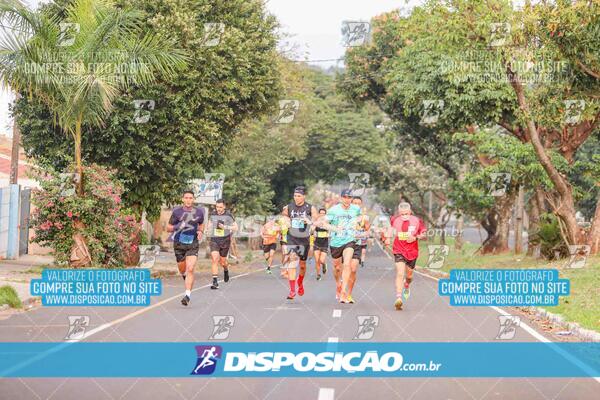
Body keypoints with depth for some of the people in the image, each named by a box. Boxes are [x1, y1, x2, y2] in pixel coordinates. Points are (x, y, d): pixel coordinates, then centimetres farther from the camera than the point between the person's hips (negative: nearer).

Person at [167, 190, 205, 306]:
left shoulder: (199, 212, 0)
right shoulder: (177, 212, -6)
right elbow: (168, 228, 0)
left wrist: (200, 232, -1)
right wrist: (177, 227, -21)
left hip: (193, 244, -1)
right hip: (179, 244, 1)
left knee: (190, 270, -16)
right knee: (182, 270, 15)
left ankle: (188, 295, -19)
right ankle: (185, 276, 52)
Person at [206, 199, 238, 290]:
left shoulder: (228, 215, -5)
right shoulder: (212, 215, 4)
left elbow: (235, 227, -2)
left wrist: (225, 227, -14)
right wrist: (210, 233, 12)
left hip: (225, 240, -1)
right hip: (214, 240, 1)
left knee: (223, 260, 8)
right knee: (214, 259, -16)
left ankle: (226, 270, 46)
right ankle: (215, 282, -17)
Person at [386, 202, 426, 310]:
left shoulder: (417, 221, -9)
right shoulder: (395, 219, -5)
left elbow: (423, 235, 0)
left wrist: (415, 238, -18)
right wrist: (388, 237, 16)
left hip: (412, 252, 1)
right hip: (399, 251, -1)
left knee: (409, 275, 16)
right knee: (400, 273, -18)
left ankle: (406, 286, 53)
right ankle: (398, 298, -22)